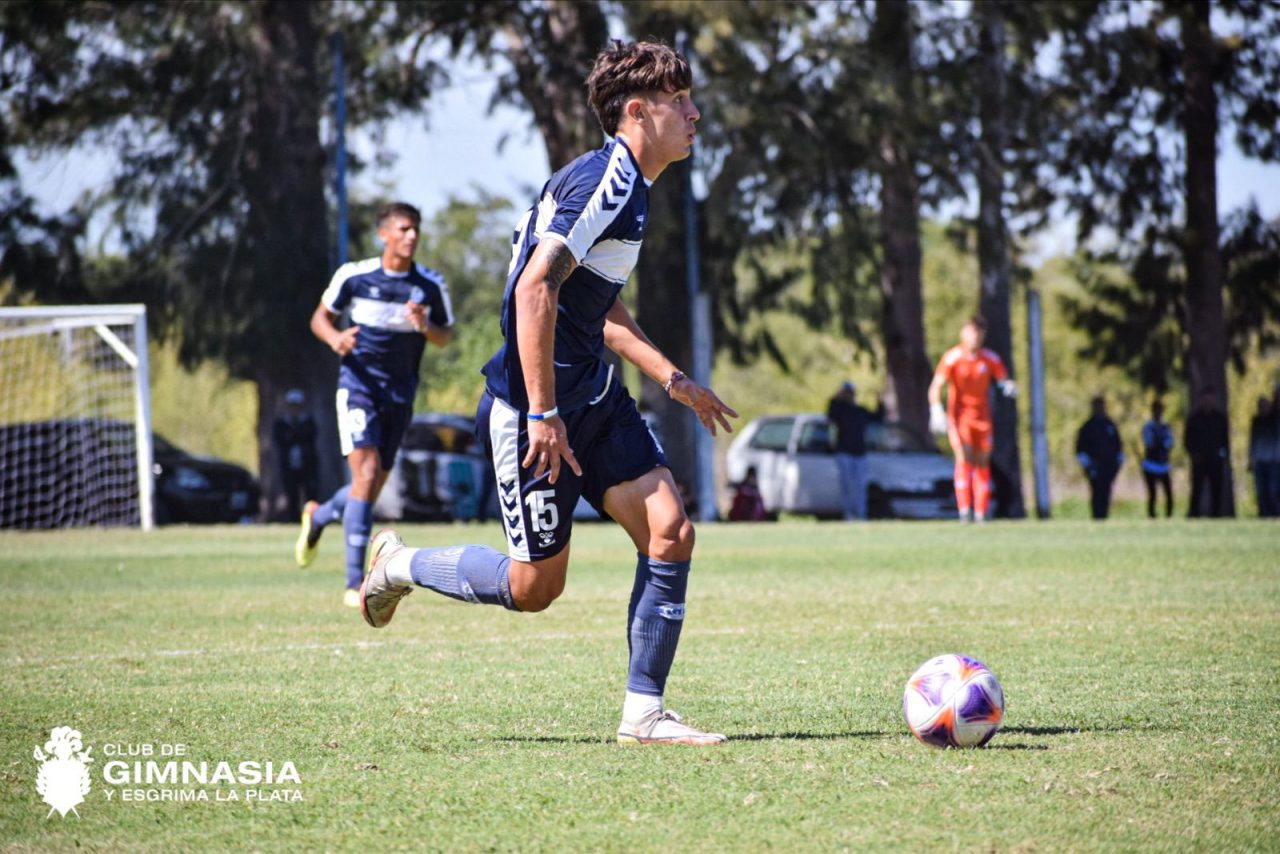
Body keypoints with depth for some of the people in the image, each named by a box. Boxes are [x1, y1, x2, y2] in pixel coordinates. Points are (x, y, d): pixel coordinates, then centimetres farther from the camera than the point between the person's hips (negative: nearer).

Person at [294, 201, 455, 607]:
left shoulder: (431, 285, -1)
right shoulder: (353, 275, -6)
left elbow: (445, 337, 8)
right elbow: (320, 317, 6)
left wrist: (425, 327, -15)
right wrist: (334, 337, -16)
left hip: (400, 395, 4)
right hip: (358, 386, -4)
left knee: (373, 487, 11)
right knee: (366, 474, -18)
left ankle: (318, 516, 46)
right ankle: (355, 582, -15)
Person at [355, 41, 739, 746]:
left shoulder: (628, 187, 13)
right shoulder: (604, 181, -18)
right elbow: (534, 289, -26)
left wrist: (672, 379, 21)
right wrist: (543, 414, -27)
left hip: (594, 397, 9)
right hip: (535, 404, -9)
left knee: (670, 532, -4)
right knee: (534, 585, -2)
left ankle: (643, 713, 1)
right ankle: (401, 566, 23)